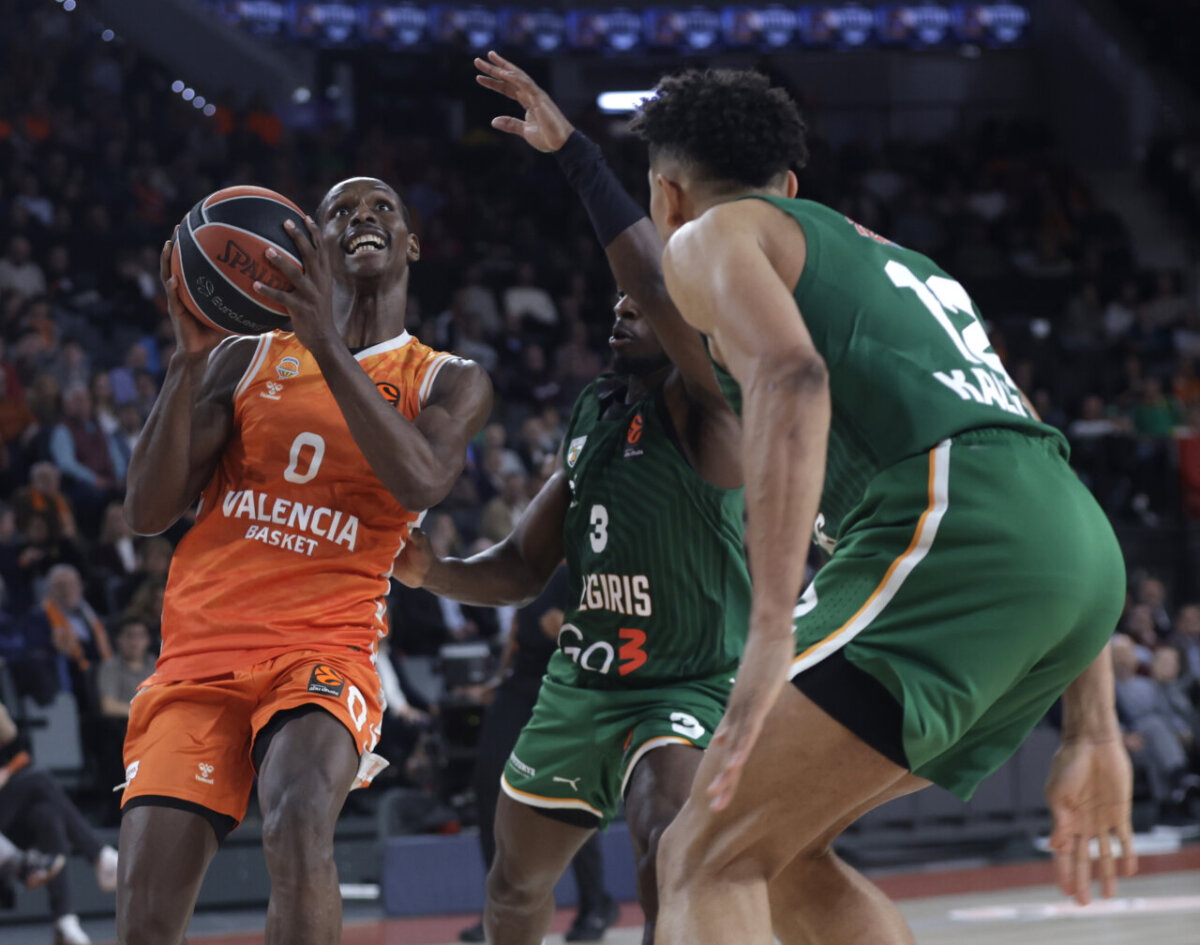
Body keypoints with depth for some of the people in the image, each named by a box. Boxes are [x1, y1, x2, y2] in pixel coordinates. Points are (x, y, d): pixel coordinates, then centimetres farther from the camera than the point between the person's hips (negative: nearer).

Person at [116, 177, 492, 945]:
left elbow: (420, 483, -14)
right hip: (201, 652, 2)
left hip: (326, 647, -2)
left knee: (299, 823, -35)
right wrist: (191, 357, -9)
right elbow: (148, 511, 4)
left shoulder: (450, 383, 10)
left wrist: (328, 345, -19)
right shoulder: (248, 359, 14)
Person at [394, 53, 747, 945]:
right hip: (581, 680, 8)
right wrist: (433, 571, -8)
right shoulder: (597, 410, 7)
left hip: (688, 687, -8)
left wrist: (574, 151, -39)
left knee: (669, 849, -38)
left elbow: (664, 288, -37)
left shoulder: (712, 403, -16)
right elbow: (524, 566, 13)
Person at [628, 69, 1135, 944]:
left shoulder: (713, 236, 14)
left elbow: (790, 379, -10)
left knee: (706, 861, -8)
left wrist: (772, 636, -20)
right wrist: (1092, 736, 27)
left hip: (951, 533, -8)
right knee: (779, 847, 20)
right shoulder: (901, 261, 37)